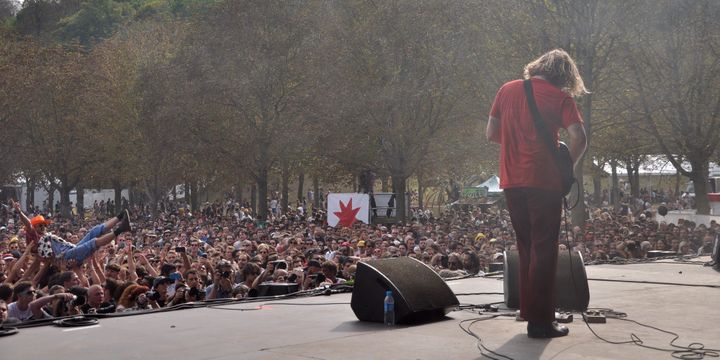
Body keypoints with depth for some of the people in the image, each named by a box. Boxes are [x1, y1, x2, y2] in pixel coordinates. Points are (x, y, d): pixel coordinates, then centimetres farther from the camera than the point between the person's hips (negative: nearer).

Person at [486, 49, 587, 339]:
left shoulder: (507, 90, 12)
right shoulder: (560, 97, -1)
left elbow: (491, 134, 12)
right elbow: (579, 139, -11)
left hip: (511, 181, 5)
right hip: (543, 182, -5)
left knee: (525, 248, 17)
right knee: (543, 250, 1)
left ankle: (528, 311, 23)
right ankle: (540, 322, 0)